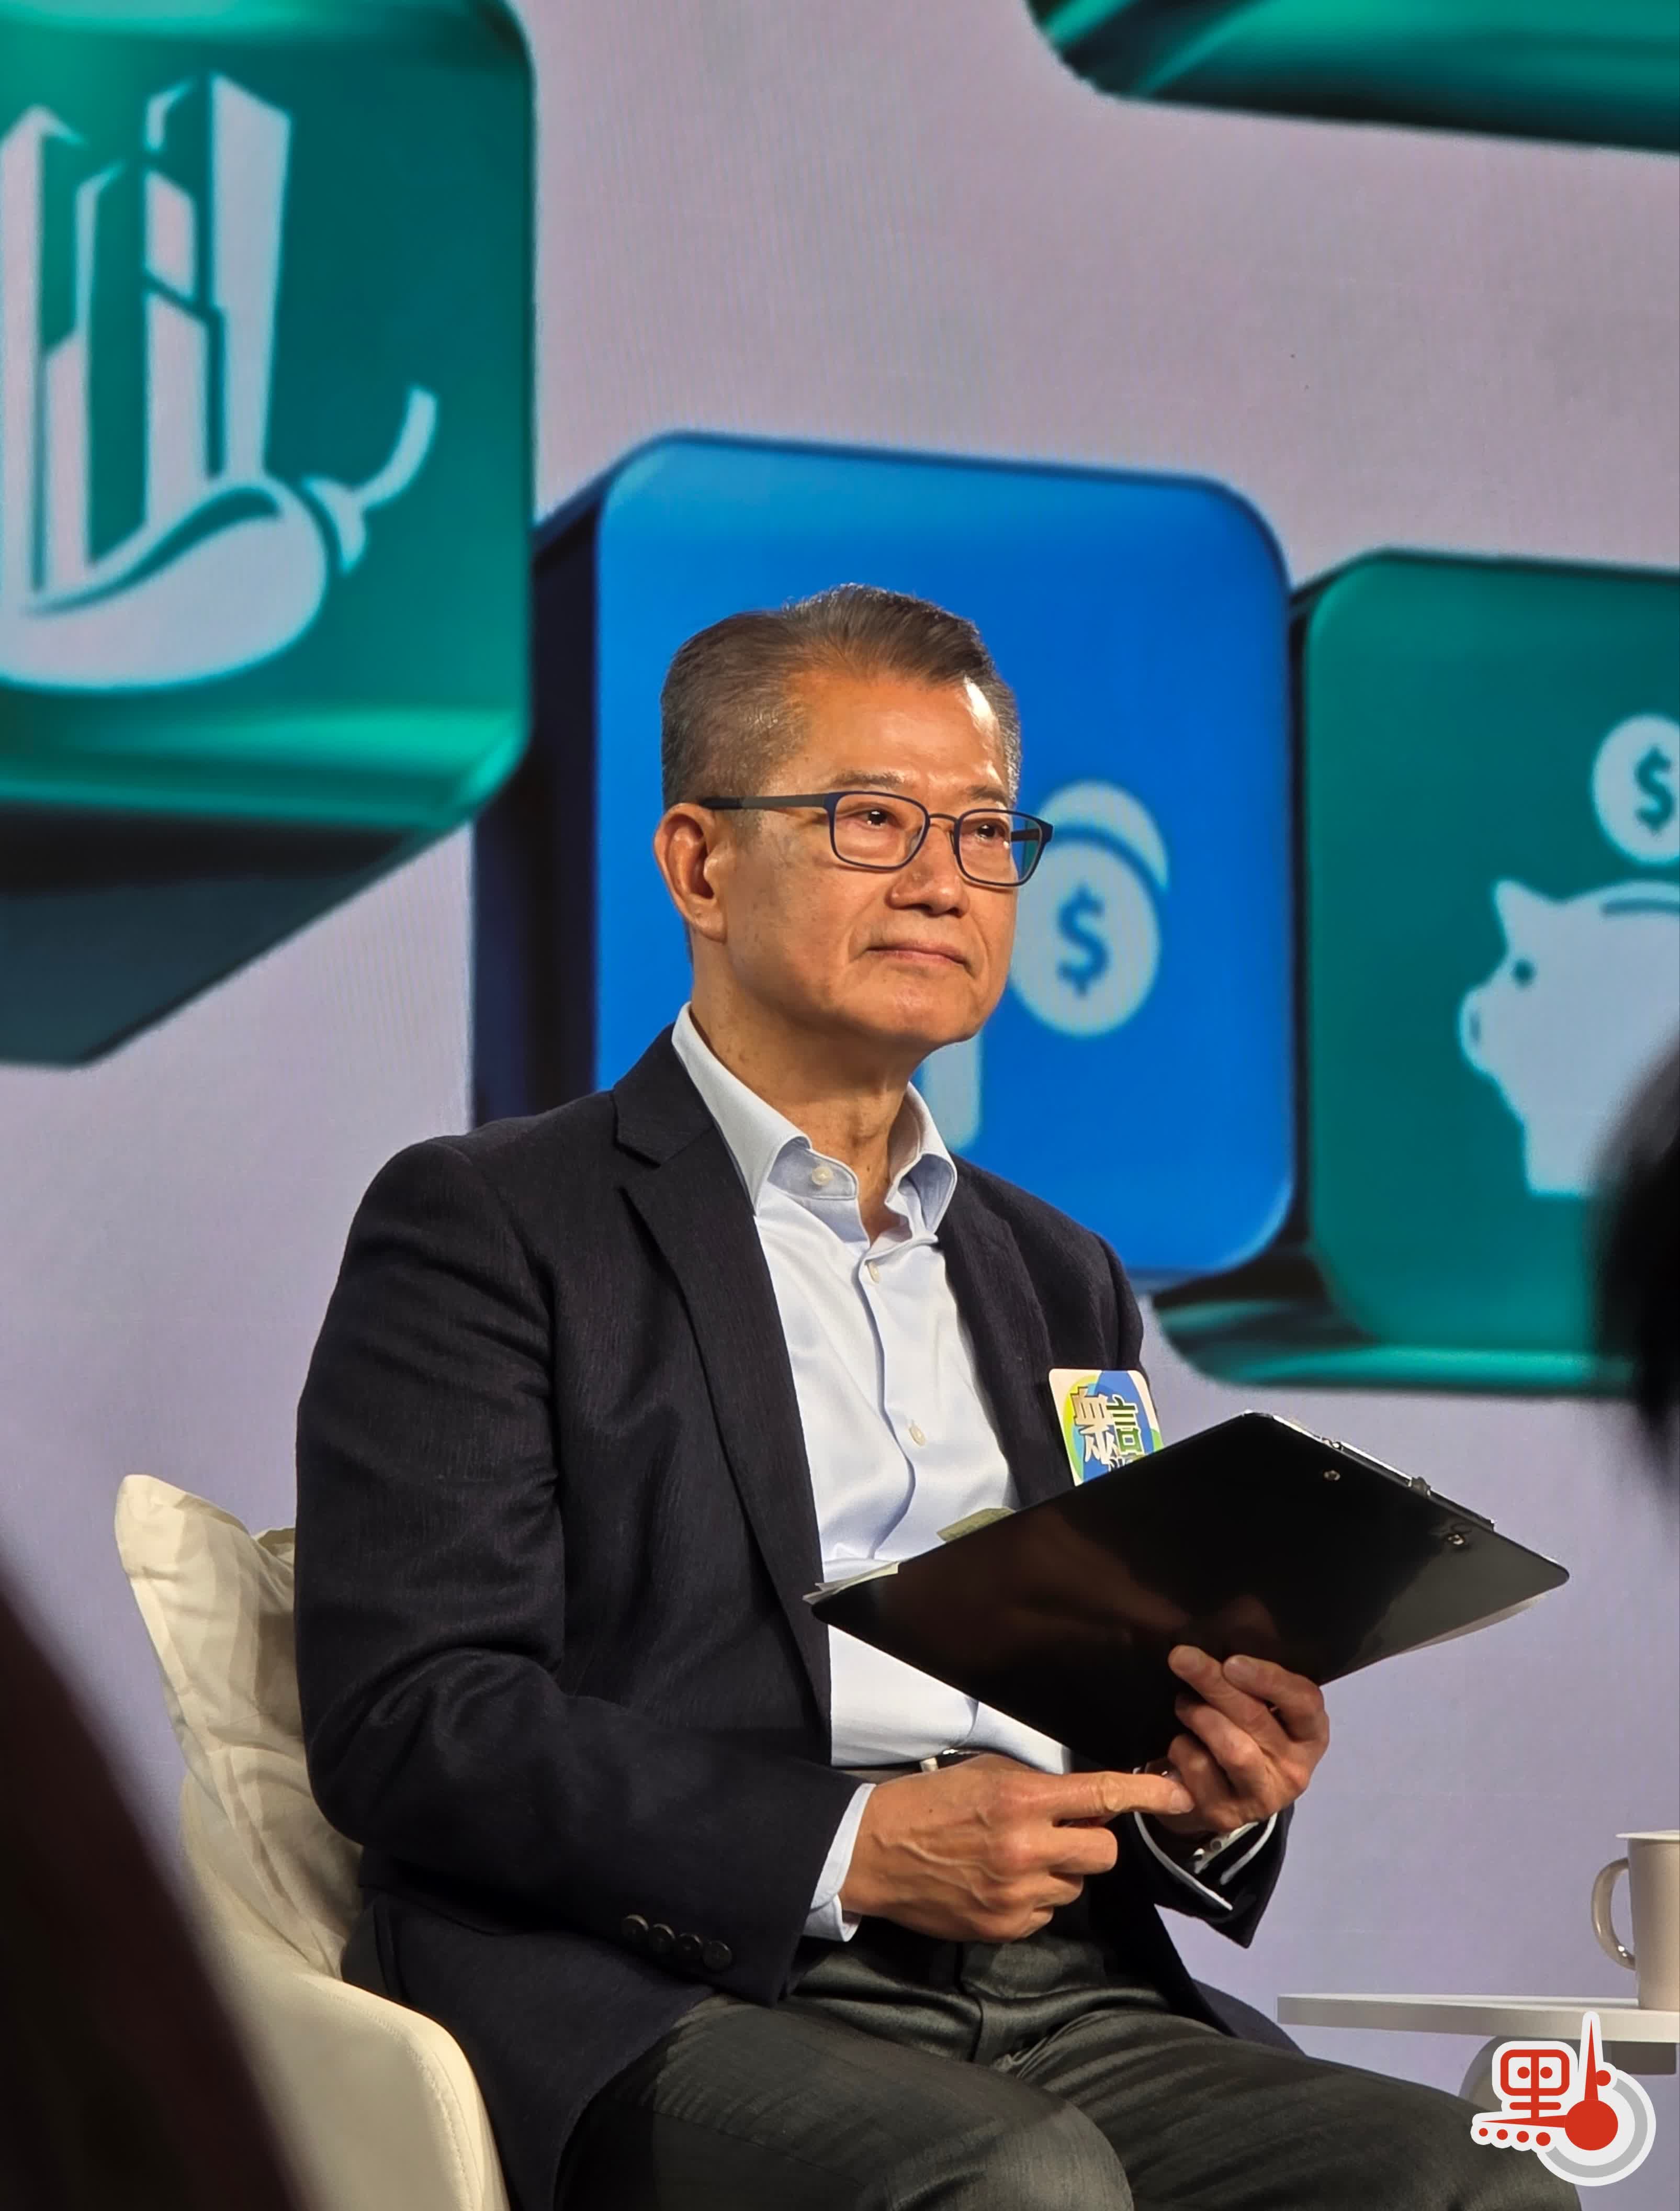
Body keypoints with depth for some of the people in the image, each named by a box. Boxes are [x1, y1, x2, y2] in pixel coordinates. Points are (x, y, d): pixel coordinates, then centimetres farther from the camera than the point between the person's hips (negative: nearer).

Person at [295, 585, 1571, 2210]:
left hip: (1065, 2006, 6)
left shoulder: (1059, 1282, 26)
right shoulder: (484, 1227, 6)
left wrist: (1215, 1798, 2)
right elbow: (407, 1720, -6)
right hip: (673, 2008, -6)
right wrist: (854, 1850, -16)